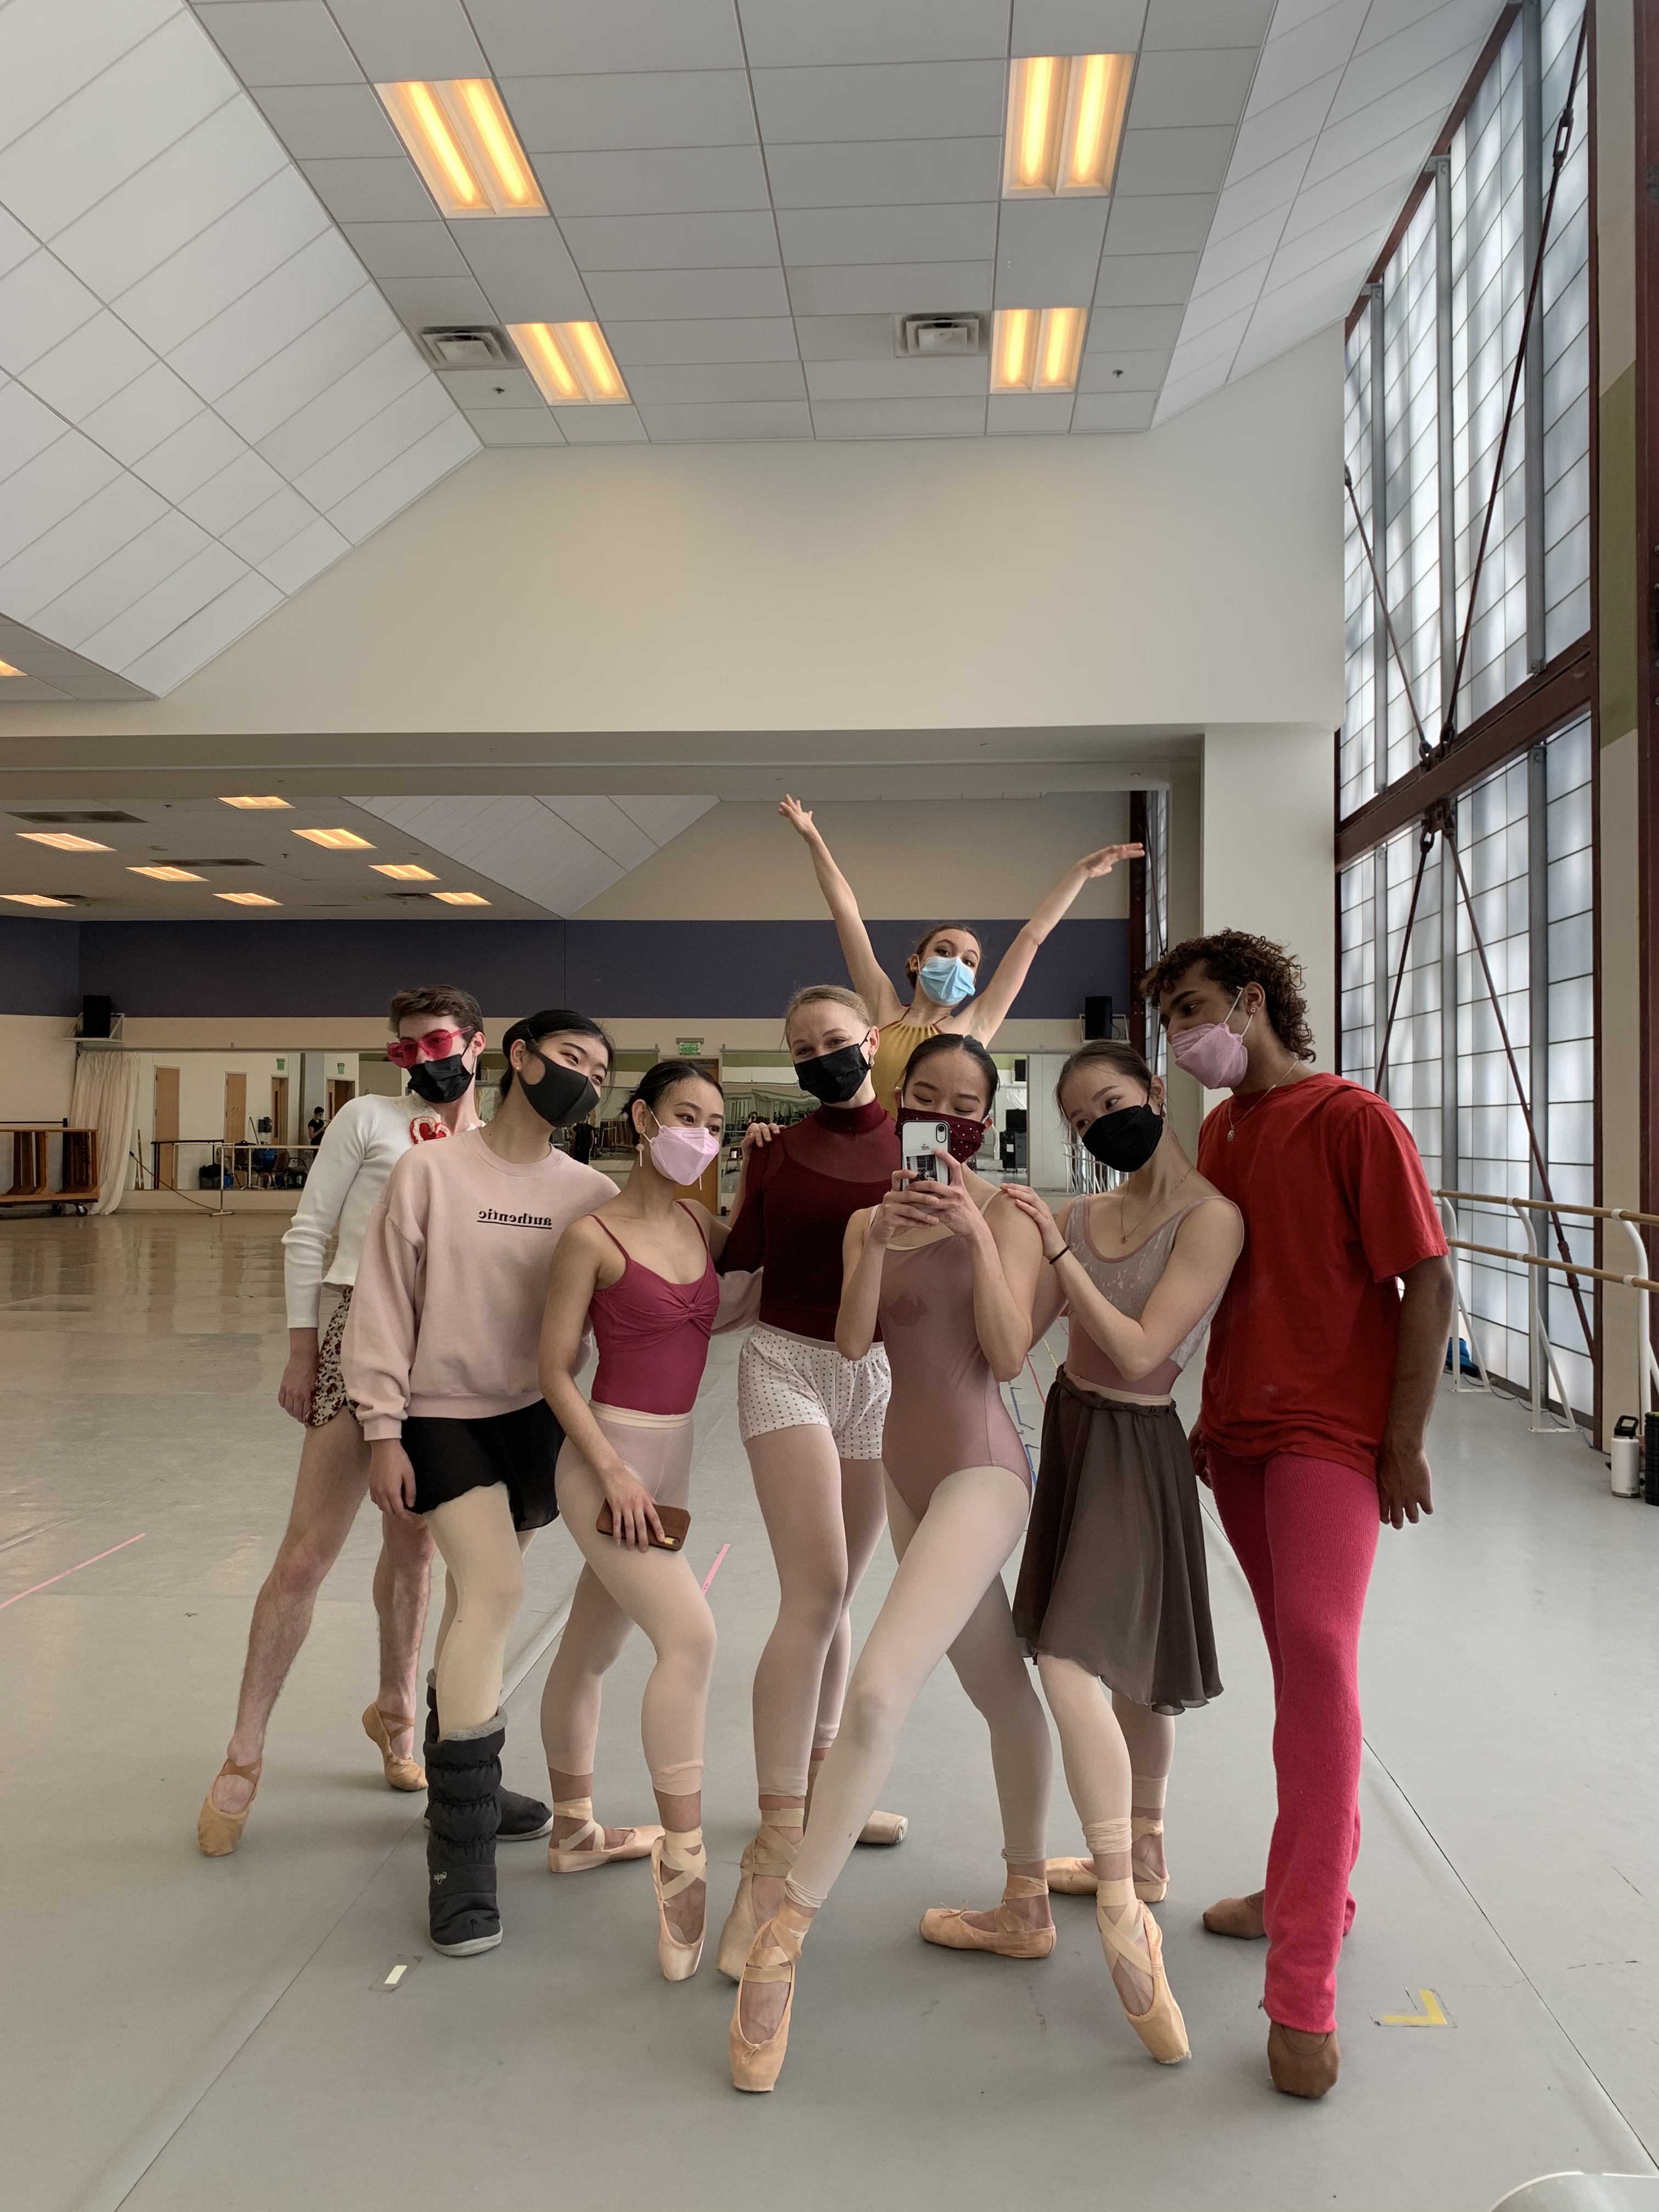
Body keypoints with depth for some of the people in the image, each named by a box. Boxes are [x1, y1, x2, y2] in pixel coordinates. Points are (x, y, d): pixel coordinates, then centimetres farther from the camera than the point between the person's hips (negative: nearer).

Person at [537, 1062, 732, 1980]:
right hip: (609, 1462, -7)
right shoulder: (592, 1237, -13)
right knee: (690, 1635, -21)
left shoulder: (703, 1227, 4)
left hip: (667, 1462, 7)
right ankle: (683, 1862, -13)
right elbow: (554, 1371, -11)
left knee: (591, 1648, 21)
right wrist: (613, 1471, -18)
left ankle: (574, 1830, 36)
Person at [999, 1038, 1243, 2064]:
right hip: (1071, 1430, 7)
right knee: (1126, 1663, 20)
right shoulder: (1083, 1213, 3)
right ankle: (1141, 1854, 37)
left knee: (1072, 1660, -16)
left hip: (1136, 1447, -7)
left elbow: (1139, 1352, -22)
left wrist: (1054, 1249, -23)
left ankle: (1124, 1913, -9)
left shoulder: (1211, 1217, -15)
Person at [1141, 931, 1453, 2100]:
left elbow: (1429, 1283, -10)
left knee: (1317, 1652, -16)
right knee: (1298, 1658, 14)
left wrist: (1405, 1442, -12)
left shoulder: (1355, 1120, -10)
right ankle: (1316, 1892, 29)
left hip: (1331, 1434, -6)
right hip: (1242, 1433, 7)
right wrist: (1212, 1412, 15)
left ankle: (1304, 1994, -11)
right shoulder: (1219, 1132, 11)